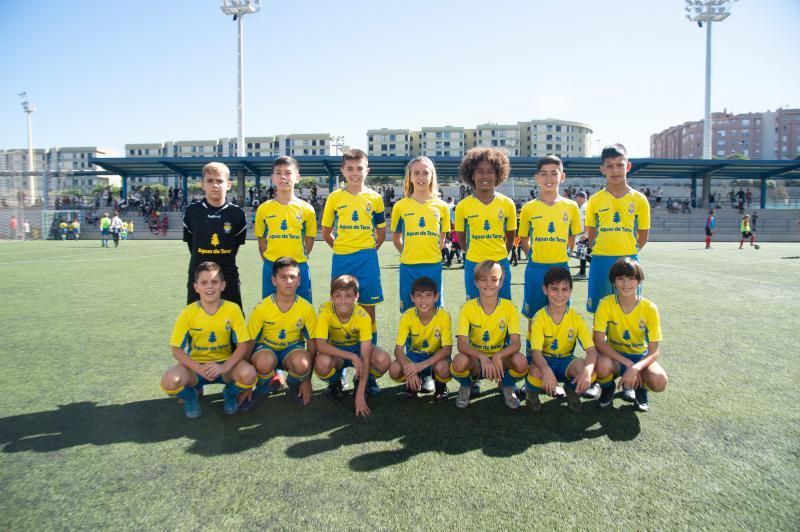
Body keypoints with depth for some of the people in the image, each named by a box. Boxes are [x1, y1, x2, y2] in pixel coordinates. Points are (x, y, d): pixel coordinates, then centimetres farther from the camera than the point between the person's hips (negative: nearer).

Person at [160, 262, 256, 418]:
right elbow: (177, 350, -8)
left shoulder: (233, 310, -12)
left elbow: (243, 345, -11)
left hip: (225, 363, 0)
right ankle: (190, 396, 9)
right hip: (196, 365, 0)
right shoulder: (187, 313, -11)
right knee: (169, 381, -30)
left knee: (249, 374, -31)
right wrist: (199, 369, -24)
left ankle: (230, 394, 8)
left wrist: (225, 366, -27)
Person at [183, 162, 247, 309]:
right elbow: (190, 241, 8)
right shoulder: (192, 211, -3)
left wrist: (225, 262, 7)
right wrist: (200, 260, 8)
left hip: (228, 276, 0)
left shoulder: (237, 213, -4)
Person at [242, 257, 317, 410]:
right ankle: (263, 387, -1)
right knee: (264, 362, -38)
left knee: (302, 363, -36)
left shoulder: (306, 308, -14)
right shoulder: (261, 308, -17)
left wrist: (307, 380, -5)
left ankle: (293, 384, 2)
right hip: (266, 348, 0)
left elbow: (312, 344, -6)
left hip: (293, 348, 1)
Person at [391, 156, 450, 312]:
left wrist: (433, 254, 4)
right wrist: (407, 253, 4)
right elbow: (396, 237, 11)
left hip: (433, 266, 1)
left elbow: (441, 239, 12)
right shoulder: (400, 206, 0)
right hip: (408, 267, -1)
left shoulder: (441, 206, 3)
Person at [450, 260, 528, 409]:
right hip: (476, 358, -1)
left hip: (500, 359, 1)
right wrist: (483, 357, -39)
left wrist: (498, 356, -36)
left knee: (521, 362, -31)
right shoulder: (468, 308, -12)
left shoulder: (509, 308, -10)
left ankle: (507, 387, 6)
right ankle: (466, 387, 4)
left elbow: (515, 344, -16)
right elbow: (461, 344, -21)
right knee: (459, 362, -35)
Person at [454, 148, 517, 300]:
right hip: (473, 266, -1)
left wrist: (501, 255, 10)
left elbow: (510, 237, 10)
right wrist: (473, 254, 7)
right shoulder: (463, 206, -4)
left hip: (501, 264, 1)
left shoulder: (507, 204, -1)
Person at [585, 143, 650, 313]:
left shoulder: (639, 200, 1)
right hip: (601, 261, 0)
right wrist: (601, 253, 4)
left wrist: (628, 253, 3)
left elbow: (643, 237, 8)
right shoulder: (595, 200, 1)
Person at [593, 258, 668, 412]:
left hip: (640, 356, 1)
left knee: (659, 381, -29)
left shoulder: (649, 308, -17)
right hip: (614, 355, -1)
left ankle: (640, 388, 10)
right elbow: (599, 342, -21)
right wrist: (627, 363, -29)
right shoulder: (606, 304, -18)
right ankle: (608, 389, 3)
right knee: (602, 366, -36)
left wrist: (635, 368, -36)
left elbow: (654, 351, -17)